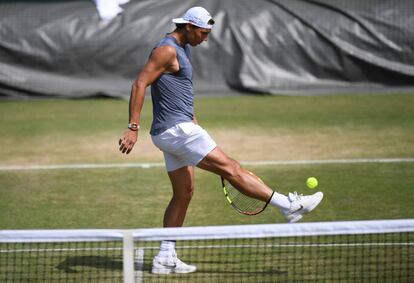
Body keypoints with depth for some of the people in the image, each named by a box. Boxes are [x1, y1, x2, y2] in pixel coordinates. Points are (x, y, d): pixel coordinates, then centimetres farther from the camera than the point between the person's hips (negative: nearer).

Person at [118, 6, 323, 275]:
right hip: (176, 129, -11)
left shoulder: (183, 49, 18)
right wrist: (133, 128, -24)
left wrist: (192, 119, 18)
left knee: (184, 193, 10)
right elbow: (139, 85, -19)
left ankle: (165, 257, 11)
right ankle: (290, 206, -15)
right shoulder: (167, 50, -14)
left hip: (178, 129, 11)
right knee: (230, 167, -12)